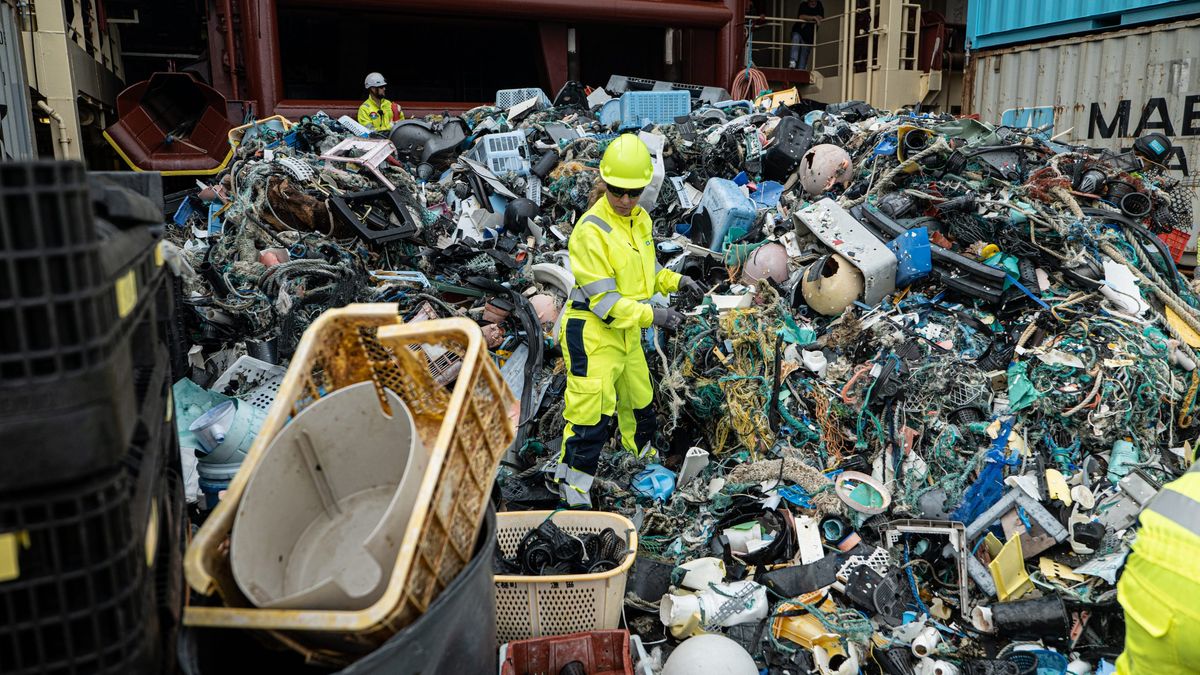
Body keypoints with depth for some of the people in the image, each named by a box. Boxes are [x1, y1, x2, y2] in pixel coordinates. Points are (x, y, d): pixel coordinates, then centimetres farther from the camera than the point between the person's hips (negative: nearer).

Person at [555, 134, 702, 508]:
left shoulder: (641, 219, 3)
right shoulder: (590, 231, -22)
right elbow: (602, 299, -24)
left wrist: (674, 280, 2)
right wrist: (651, 315, -28)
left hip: (627, 331, 8)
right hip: (592, 333, -8)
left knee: (640, 401, 25)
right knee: (591, 415, -6)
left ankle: (646, 458, 49)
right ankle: (572, 490, 11)